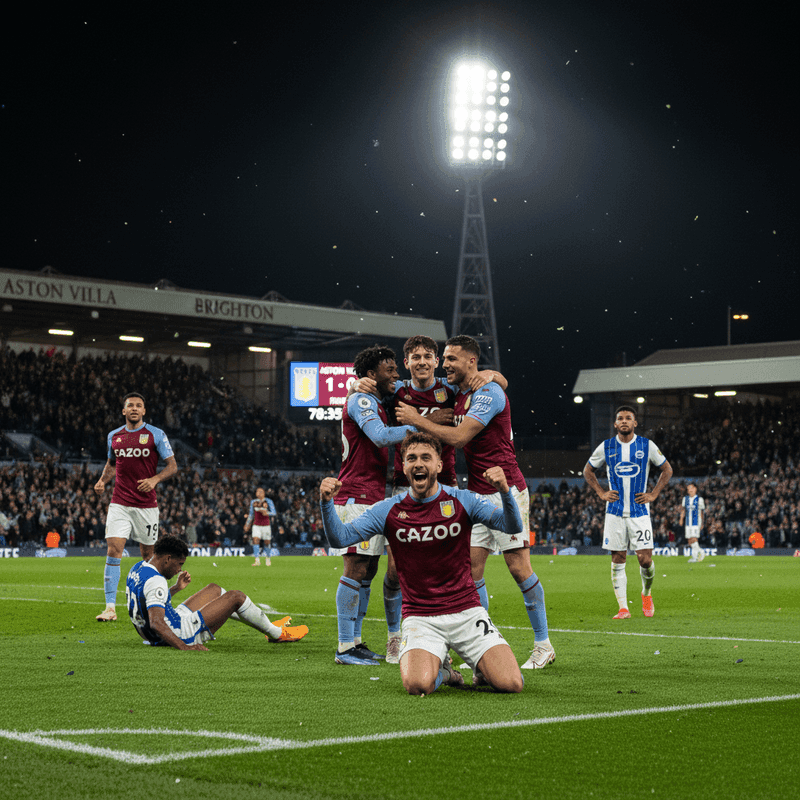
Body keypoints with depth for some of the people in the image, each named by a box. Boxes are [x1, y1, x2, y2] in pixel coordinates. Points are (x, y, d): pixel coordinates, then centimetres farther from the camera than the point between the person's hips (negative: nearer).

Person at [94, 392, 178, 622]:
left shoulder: (156, 435, -1)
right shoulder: (114, 436, 10)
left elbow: (172, 466, 1)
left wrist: (154, 479, -16)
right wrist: (102, 480, 7)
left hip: (146, 504, -2)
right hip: (119, 503, 2)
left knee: (148, 554, 6)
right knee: (113, 550, -13)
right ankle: (110, 607, -14)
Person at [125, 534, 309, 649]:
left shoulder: (138, 568, 3)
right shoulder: (155, 581, -28)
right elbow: (156, 623, -38)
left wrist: (176, 588, 20)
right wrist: (183, 647, -41)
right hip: (179, 634, -11)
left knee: (214, 590, 25)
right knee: (236, 597, -3)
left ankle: (268, 626, 33)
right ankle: (277, 633, 19)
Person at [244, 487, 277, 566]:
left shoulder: (268, 501, -4)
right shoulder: (253, 502, 6)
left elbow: (274, 513, -6)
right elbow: (251, 514, 17)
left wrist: (267, 513, -26)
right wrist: (247, 524, 18)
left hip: (266, 525, -2)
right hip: (256, 525, 2)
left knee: (267, 542, 5)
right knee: (255, 541, -16)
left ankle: (267, 558, 30)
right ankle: (257, 560, -20)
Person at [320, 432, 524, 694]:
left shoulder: (462, 501, -1)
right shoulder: (389, 510, 1)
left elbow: (513, 525, -11)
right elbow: (340, 537, -4)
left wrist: (504, 491, -32)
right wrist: (326, 502, -23)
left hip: (466, 611, 0)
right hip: (420, 618, 0)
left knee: (511, 683, -16)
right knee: (417, 685, -29)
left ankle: (481, 666, 20)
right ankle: (440, 669, 9)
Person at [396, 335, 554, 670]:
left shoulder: (488, 393, -13)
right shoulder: (458, 395, 13)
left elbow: (458, 437, -20)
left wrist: (418, 420, -12)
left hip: (506, 492, -8)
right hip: (476, 494, 8)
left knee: (519, 568, -7)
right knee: (472, 566, 0)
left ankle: (543, 645, 2)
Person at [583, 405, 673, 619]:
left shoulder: (647, 446, 0)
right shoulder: (606, 447, 2)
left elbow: (667, 469, 12)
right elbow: (588, 470, 16)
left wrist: (653, 494, 3)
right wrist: (601, 493, 5)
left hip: (639, 511, -1)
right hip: (615, 511, 1)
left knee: (645, 558, -8)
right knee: (617, 560, -1)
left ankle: (647, 593, 20)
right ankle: (623, 608, 3)